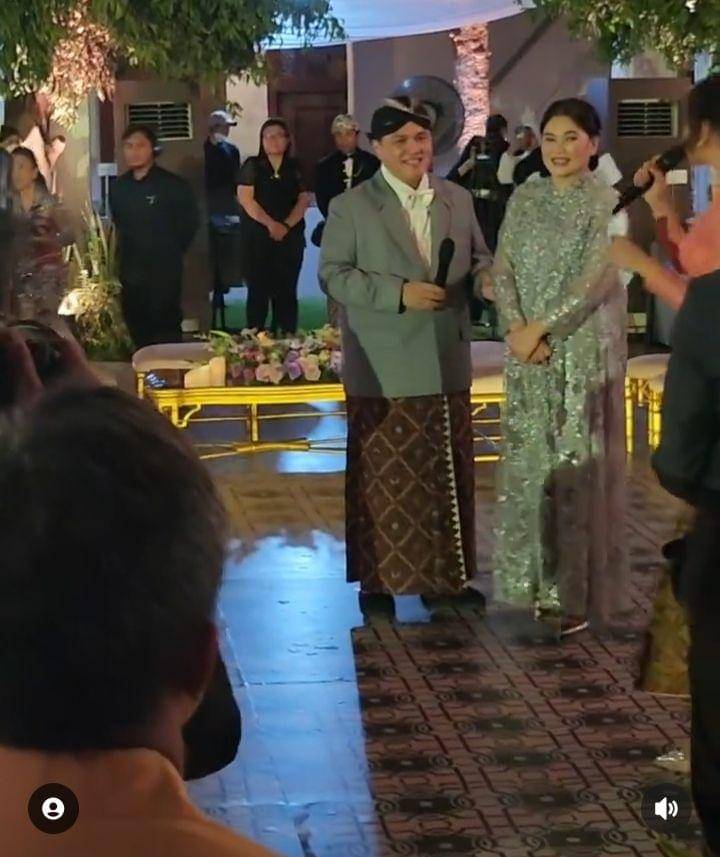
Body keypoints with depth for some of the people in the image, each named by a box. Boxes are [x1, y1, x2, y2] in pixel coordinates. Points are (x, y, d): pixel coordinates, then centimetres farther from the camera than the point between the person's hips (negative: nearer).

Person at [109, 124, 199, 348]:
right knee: (137, 331, 9)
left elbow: (189, 223, -2)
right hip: (130, 273, 5)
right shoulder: (118, 187, 8)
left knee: (166, 331, -4)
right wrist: (126, 250, 11)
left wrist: (171, 252, -1)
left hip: (164, 273, -5)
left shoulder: (173, 185, -7)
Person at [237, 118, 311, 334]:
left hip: (290, 238, 2)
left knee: (287, 290, 2)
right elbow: (245, 198, -6)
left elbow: (304, 200, 2)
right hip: (257, 237, -2)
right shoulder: (252, 166, 5)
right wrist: (270, 224, -15)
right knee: (258, 290, -2)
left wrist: (286, 225, -13)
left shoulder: (296, 168, 10)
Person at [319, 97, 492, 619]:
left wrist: (487, 279, -11)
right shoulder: (351, 207, -4)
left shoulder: (458, 200, 9)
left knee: (448, 474, 11)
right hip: (384, 370, -4)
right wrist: (398, 293, -20)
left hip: (447, 364, 4)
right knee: (384, 477, 3)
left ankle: (444, 575, 22)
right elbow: (333, 274, -9)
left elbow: (478, 259, 13)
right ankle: (378, 580, 13)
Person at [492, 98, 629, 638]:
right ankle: (536, 583, 18)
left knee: (577, 463, -2)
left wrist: (541, 328, -14)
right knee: (529, 461, 7)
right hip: (527, 350, 5)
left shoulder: (607, 204, -6)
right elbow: (503, 270, 6)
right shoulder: (524, 200, 10)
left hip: (583, 348, -5)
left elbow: (595, 279, -13)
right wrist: (517, 329, -9)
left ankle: (579, 592, 5)